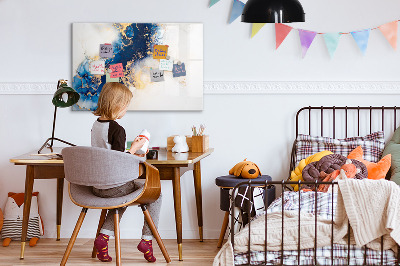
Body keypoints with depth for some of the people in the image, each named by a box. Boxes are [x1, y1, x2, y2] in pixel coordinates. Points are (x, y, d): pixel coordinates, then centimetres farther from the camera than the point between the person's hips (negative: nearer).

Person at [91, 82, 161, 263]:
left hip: (97, 186, 8)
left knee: (122, 196, 36)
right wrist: (134, 148, -7)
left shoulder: (96, 125, 6)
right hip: (114, 186, -8)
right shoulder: (117, 129, -19)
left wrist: (130, 155, 19)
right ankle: (147, 239, 9)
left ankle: (104, 236, 18)